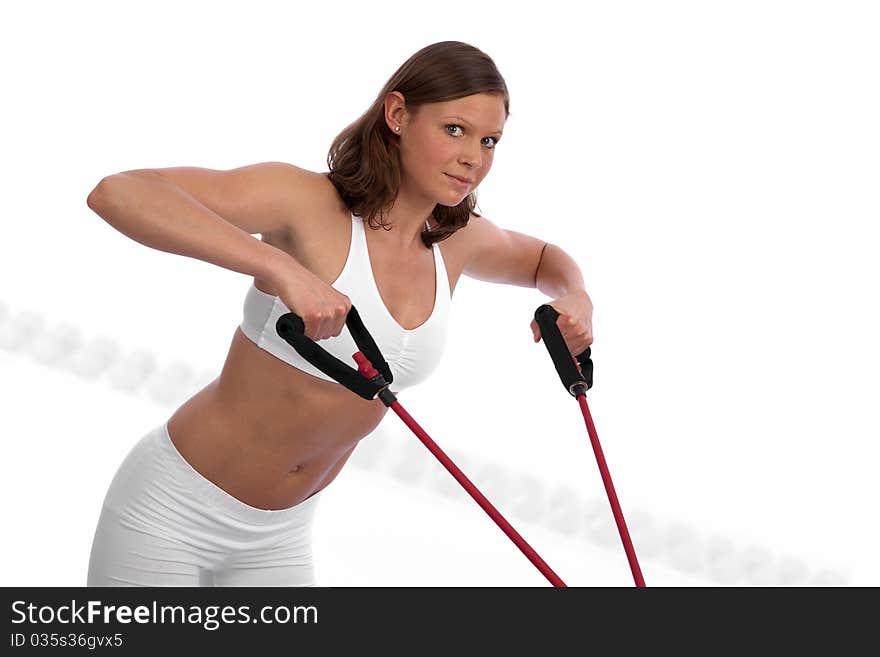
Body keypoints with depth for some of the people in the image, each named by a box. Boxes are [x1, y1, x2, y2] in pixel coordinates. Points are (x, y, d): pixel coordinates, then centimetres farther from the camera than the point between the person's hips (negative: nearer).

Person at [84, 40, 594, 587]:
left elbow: (541, 257, 23)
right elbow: (117, 193, -34)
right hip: (170, 514, -6)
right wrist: (281, 268, -43)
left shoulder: (457, 238, -1)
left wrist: (576, 299, -1)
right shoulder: (309, 201, -22)